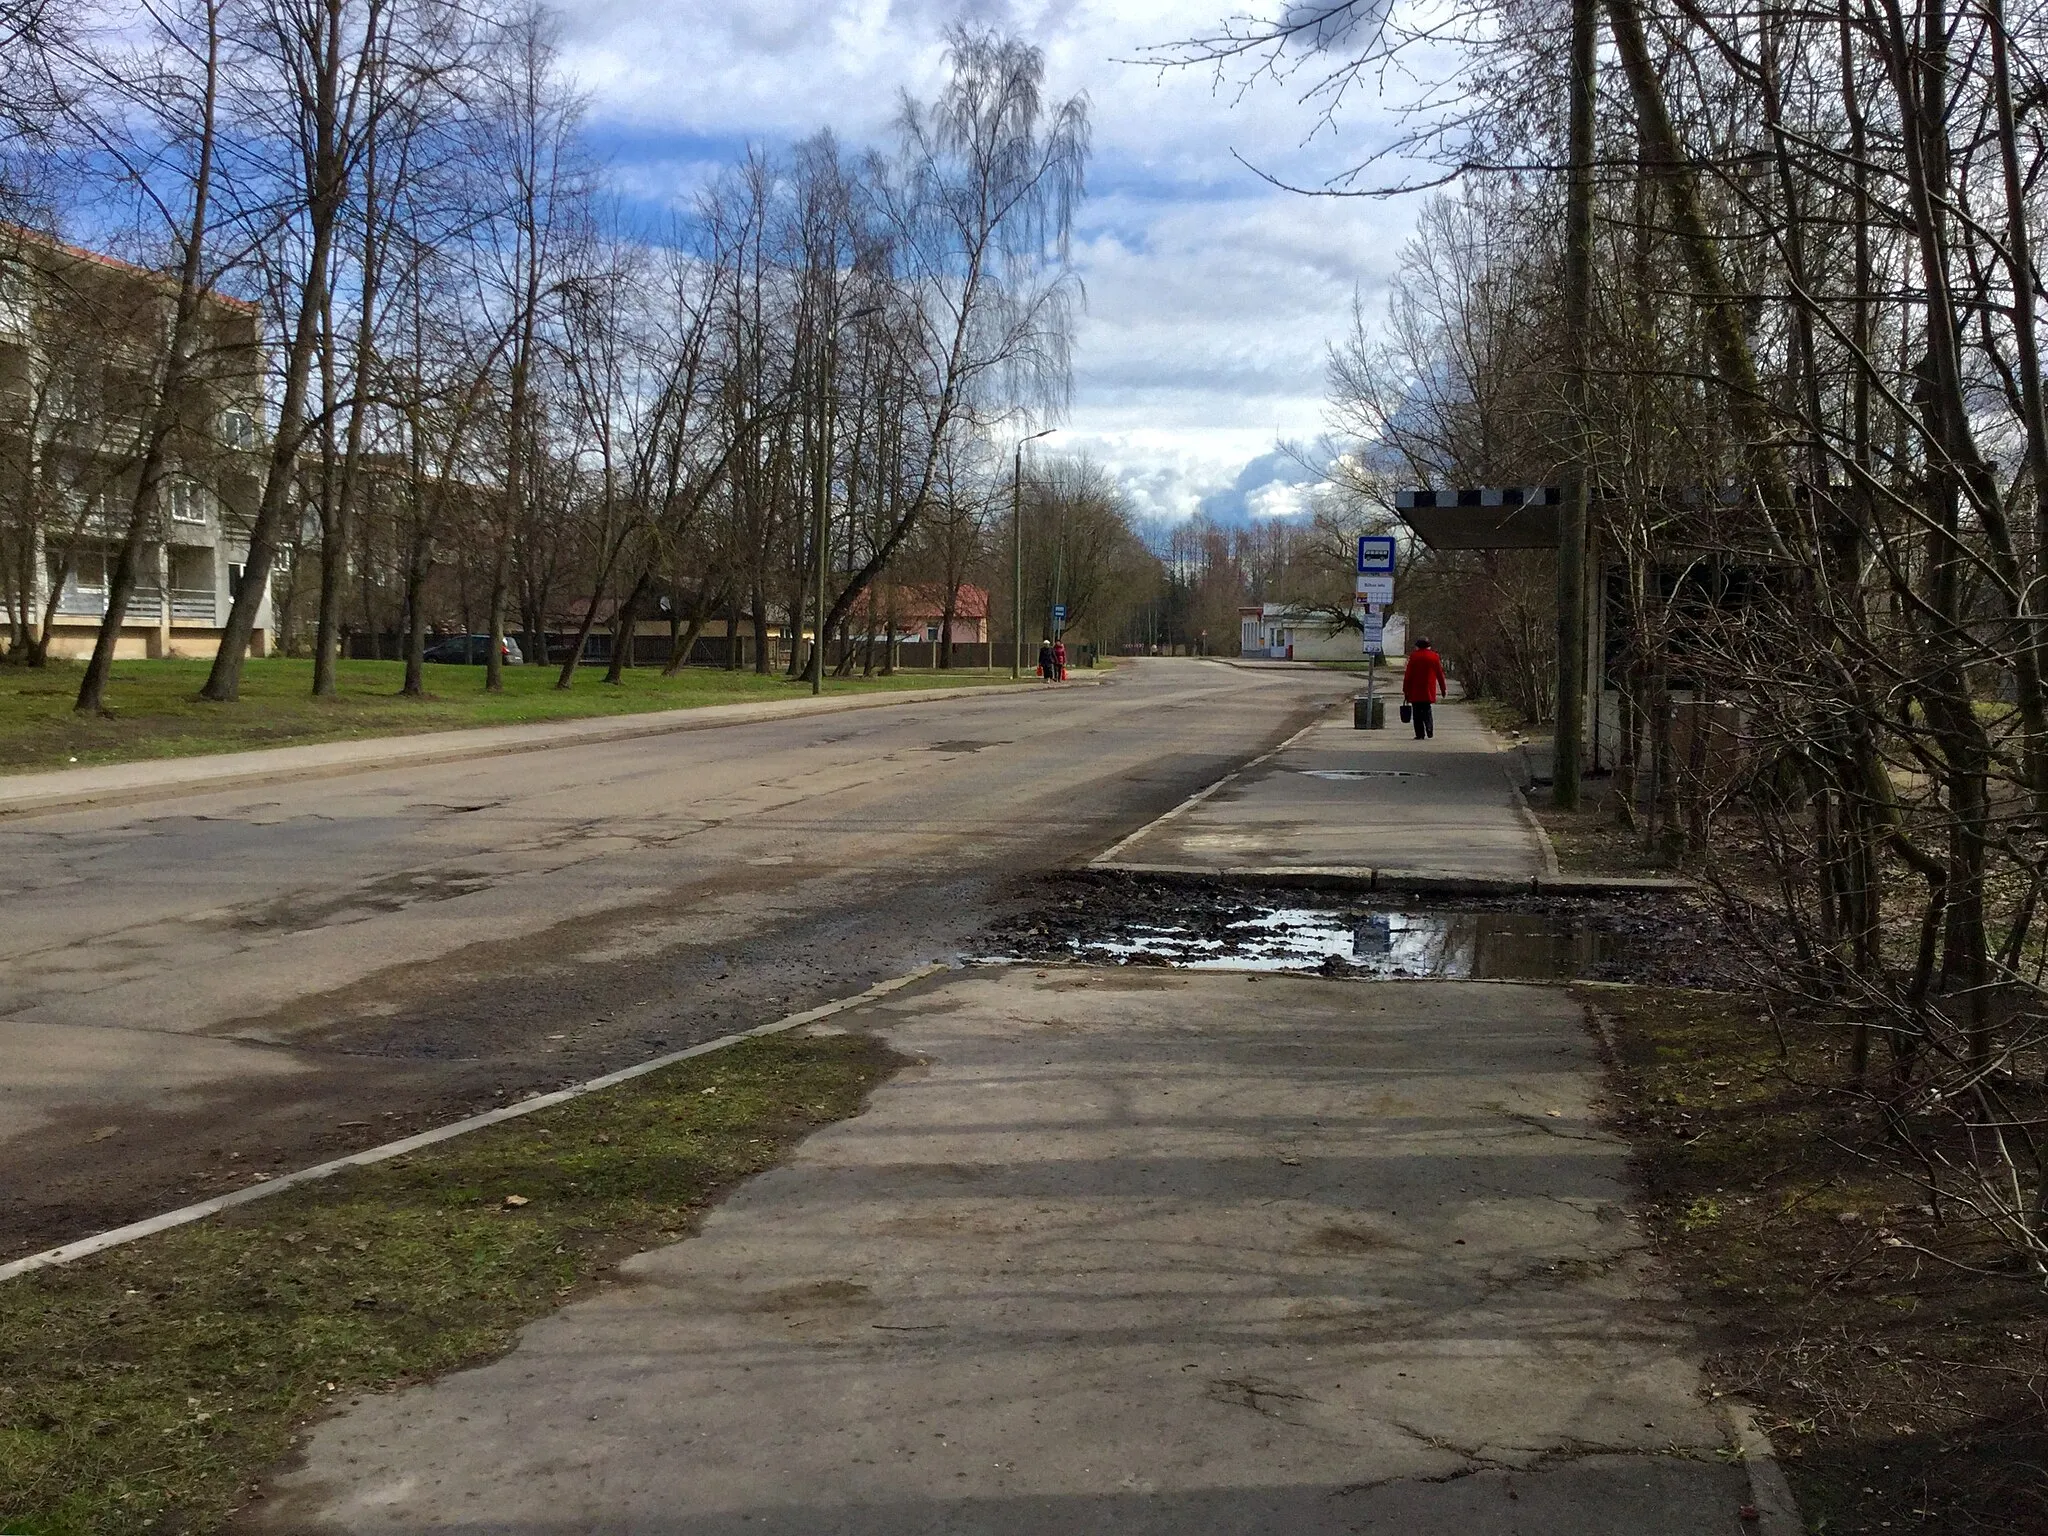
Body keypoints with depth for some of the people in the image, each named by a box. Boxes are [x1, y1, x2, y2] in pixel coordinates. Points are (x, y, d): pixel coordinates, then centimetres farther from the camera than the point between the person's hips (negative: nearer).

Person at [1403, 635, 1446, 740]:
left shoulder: (1413, 656, -2)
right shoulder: (1434, 656, 3)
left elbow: (1408, 675, -3)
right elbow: (1440, 674, 6)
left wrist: (1405, 690, 1)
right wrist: (1443, 689, 14)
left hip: (1415, 691, -2)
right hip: (1429, 691, 2)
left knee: (1417, 712, 3)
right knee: (1427, 710, 12)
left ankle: (1420, 734, -2)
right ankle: (1430, 729, -11)